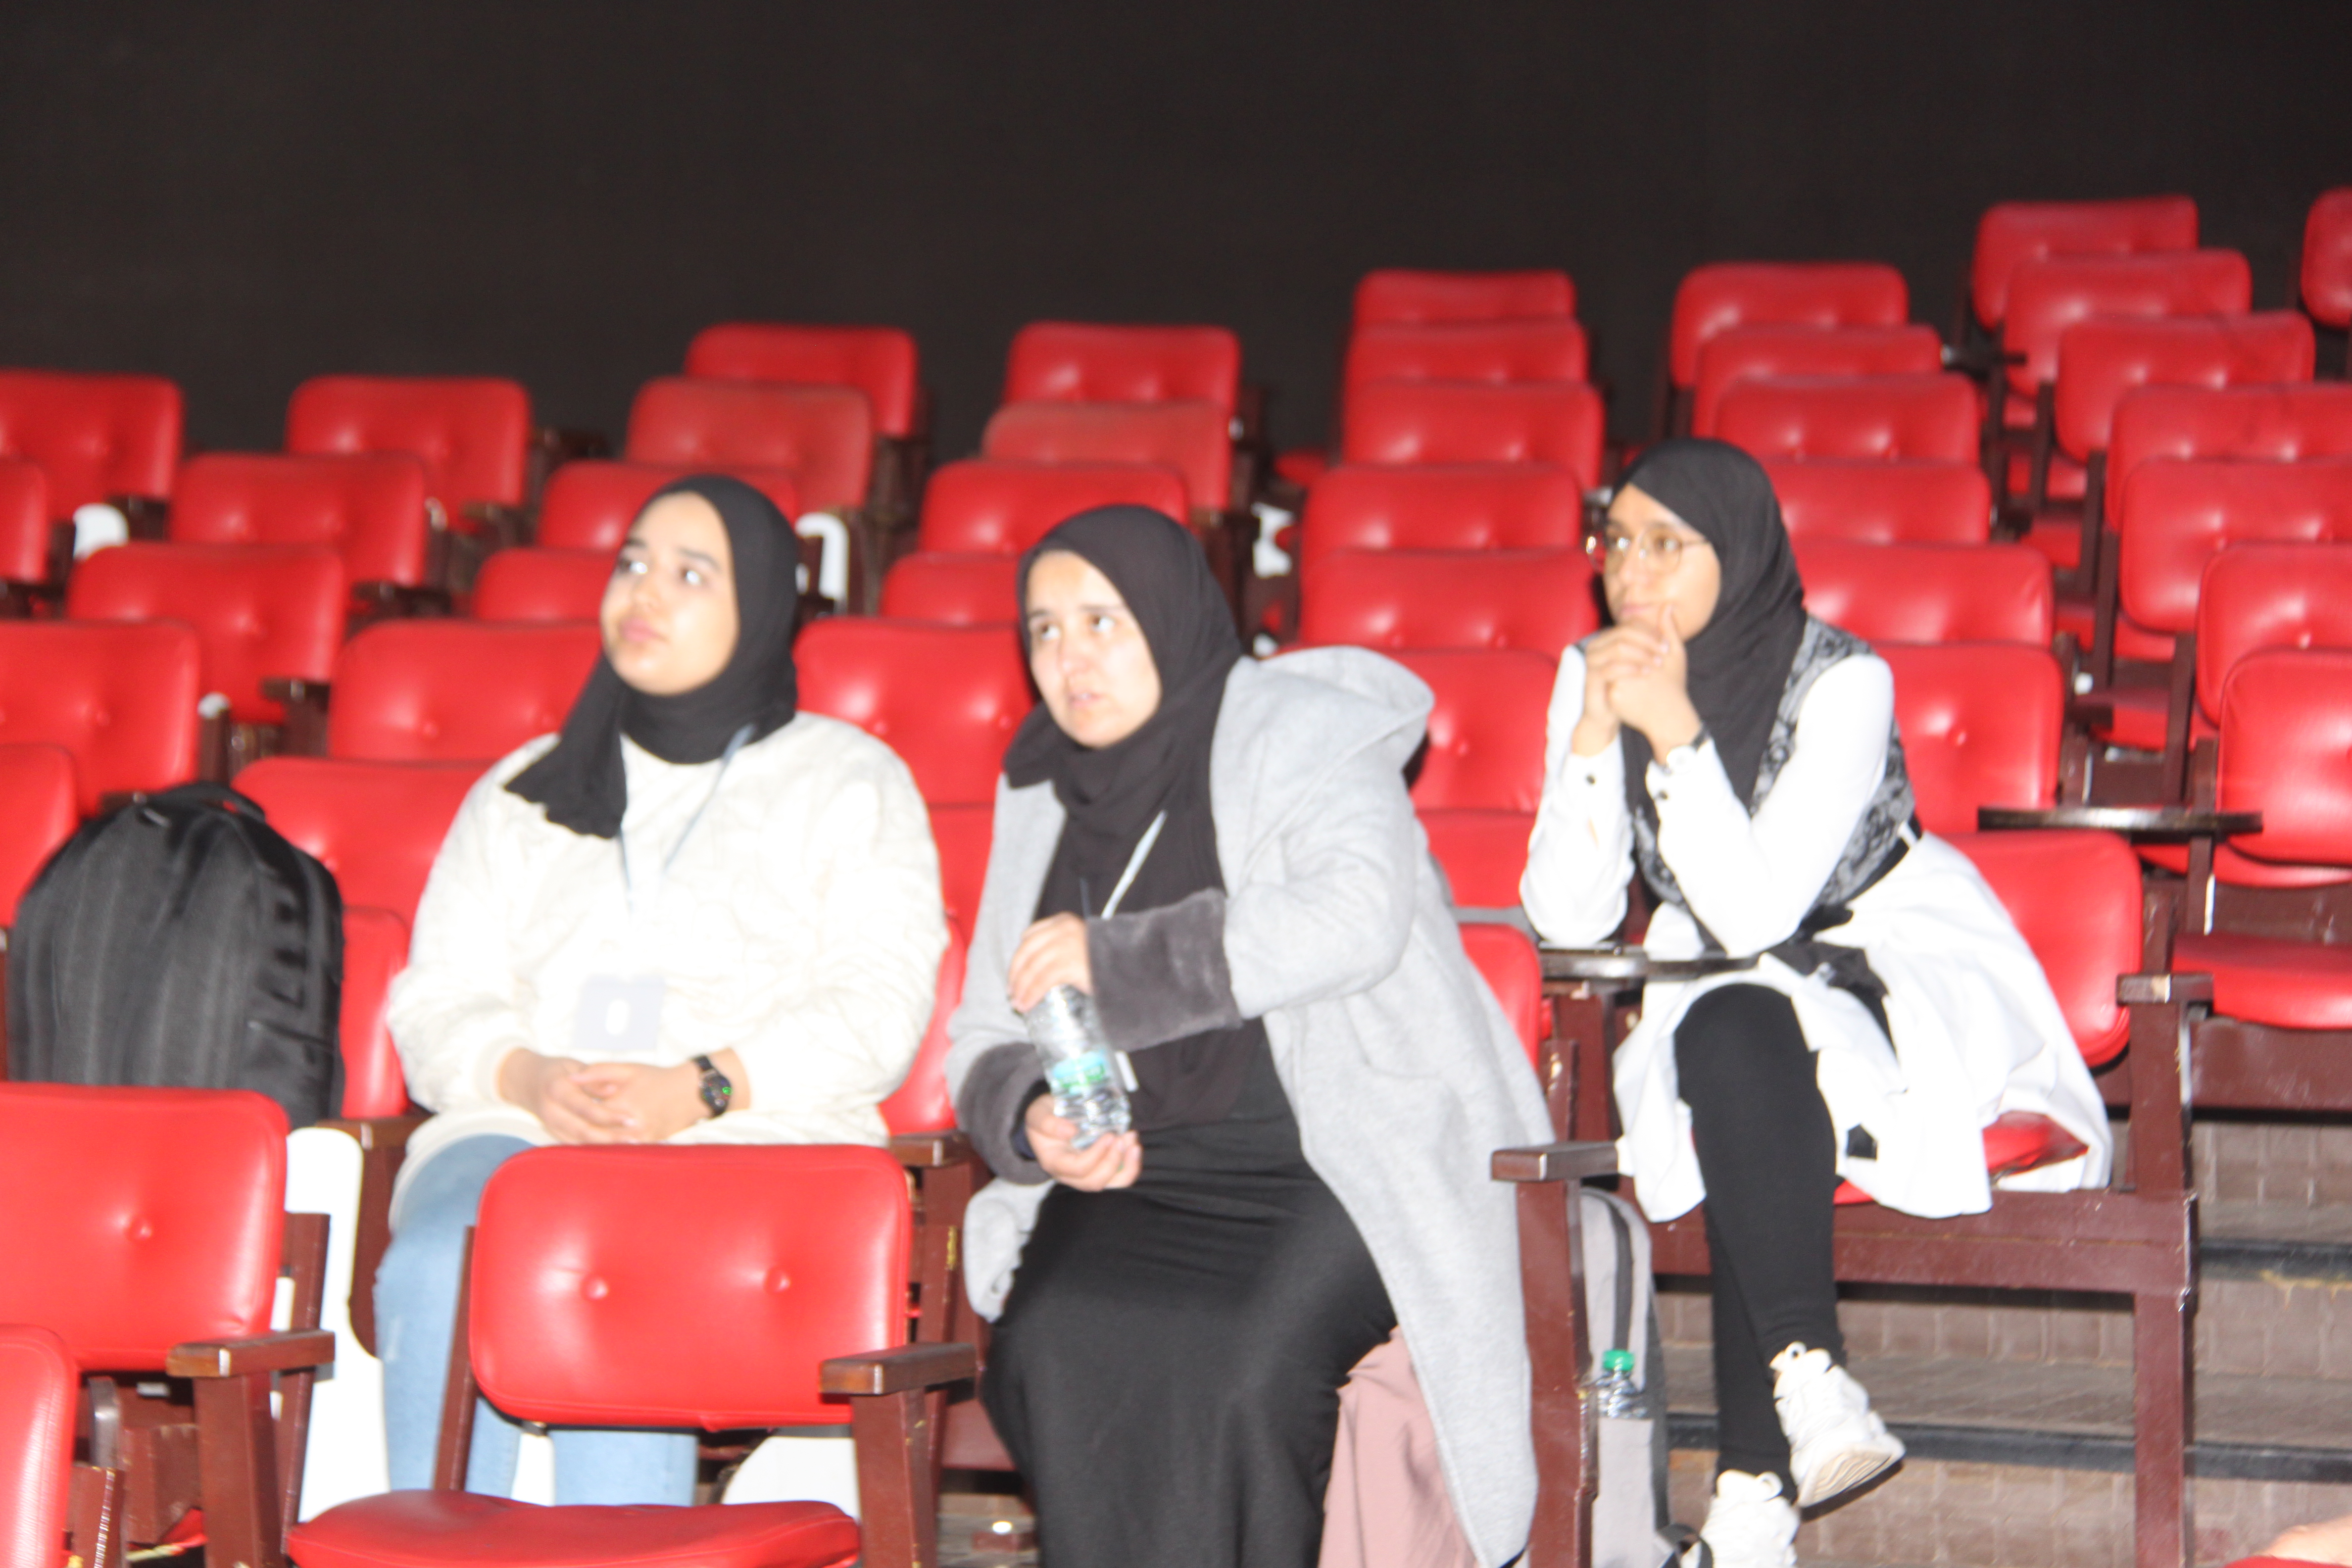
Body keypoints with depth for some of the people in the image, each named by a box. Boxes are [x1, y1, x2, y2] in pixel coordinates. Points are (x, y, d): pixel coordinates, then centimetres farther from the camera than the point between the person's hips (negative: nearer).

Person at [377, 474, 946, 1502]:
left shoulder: (849, 782, 16)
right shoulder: (524, 793, 26)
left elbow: (878, 1012, 2)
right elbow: (435, 1001, 16)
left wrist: (700, 1090, -13)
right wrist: (525, 1077, -7)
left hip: (755, 1143, -3)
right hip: (514, 1129, 3)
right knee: (435, 1269, -32)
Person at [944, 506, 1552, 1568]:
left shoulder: (1304, 733, -2)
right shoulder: (1043, 792, 16)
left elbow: (1359, 913, -23)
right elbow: (988, 1039, 18)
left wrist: (1118, 957, -24)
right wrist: (1031, 1122, -6)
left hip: (1347, 1164, -5)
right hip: (1137, 1170, 5)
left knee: (1241, 1368, -31)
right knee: (1050, 1350, -26)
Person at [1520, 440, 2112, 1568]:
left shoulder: (1842, 682, -18)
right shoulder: (1594, 675, -4)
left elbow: (1755, 912, -26)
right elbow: (1566, 922, -10)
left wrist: (1678, 731, -29)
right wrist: (1594, 740, -21)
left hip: (1900, 978, -4)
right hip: (1720, 1000, 4)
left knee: (1736, 1037, -33)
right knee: (1729, 1054, -31)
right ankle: (1810, 1392, -32)